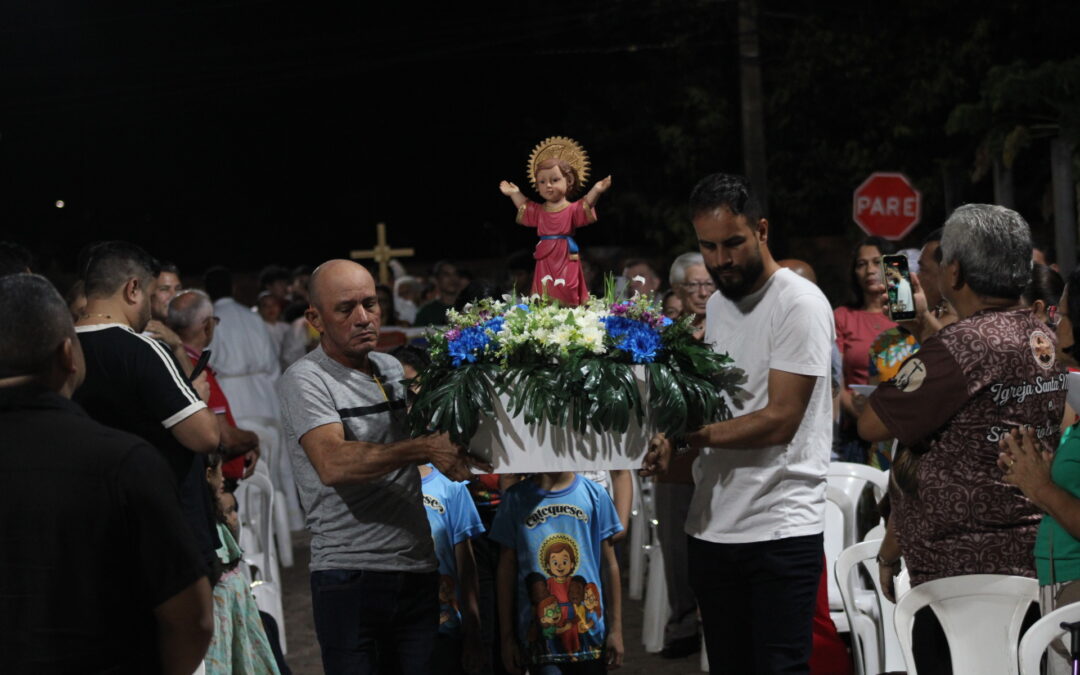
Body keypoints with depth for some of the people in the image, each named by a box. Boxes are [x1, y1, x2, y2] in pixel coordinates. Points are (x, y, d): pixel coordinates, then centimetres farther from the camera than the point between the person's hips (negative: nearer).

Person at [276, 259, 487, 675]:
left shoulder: (392, 370, 14)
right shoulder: (305, 379, -7)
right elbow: (333, 464, -23)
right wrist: (424, 448, -30)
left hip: (417, 572, 6)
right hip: (349, 575, -6)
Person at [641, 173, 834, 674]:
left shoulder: (800, 303, -10)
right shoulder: (718, 304, 16)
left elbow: (779, 420, -17)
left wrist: (684, 437, -19)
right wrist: (671, 447, 0)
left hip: (781, 530, -8)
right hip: (713, 527, 8)